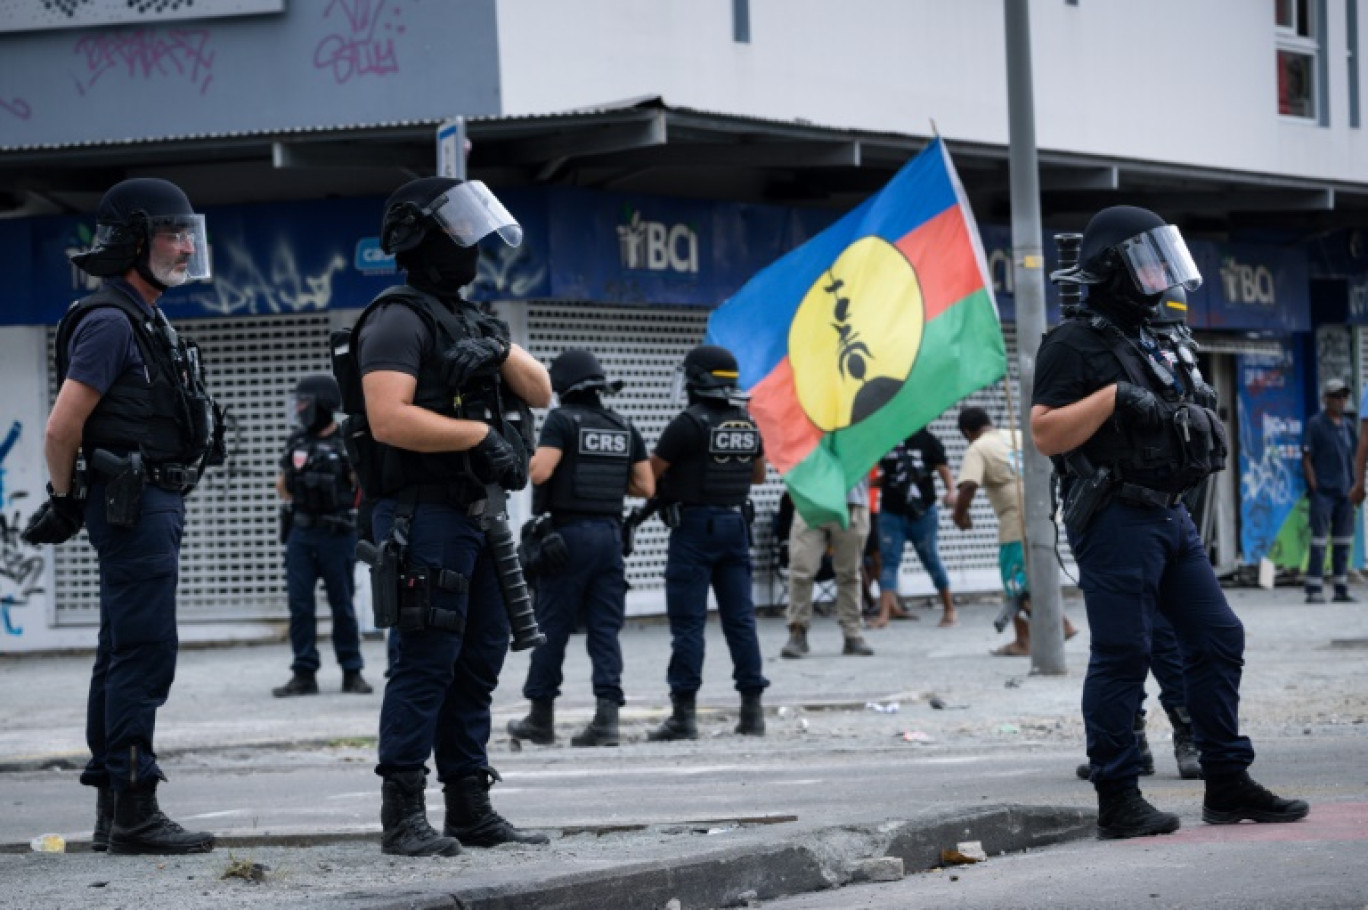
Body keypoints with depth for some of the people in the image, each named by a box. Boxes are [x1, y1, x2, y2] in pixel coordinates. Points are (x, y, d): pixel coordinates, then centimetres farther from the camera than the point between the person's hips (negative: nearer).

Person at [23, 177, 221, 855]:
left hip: (153, 506, 10)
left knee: (123, 657, 11)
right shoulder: (111, 322, -13)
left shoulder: (145, 322, 19)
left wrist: (75, 502, 20)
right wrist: (65, 503, -5)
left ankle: (113, 813, 14)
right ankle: (132, 812, -10)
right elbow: (62, 427, -17)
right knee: (144, 653, -11)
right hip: (134, 508, -10)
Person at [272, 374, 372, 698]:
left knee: (342, 605, 3)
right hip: (300, 534, 5)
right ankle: (304, 674, 5)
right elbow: (282, 486, 19)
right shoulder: (296, 442, 9)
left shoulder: (348, 444, -7)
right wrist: (298, 503, 7)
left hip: (336, 535, -5)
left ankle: (352, 673, 12)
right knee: (299, 604, 1)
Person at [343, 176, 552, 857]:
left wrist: (499, 350, -2)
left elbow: (540, 392, 16)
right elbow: (389, 419, -21)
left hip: (476, 515, 9)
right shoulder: (400, 321, -9)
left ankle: (470, 809, 15)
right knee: (427, 662, -10)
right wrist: (479, 432, -17)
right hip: (424, 515, -9)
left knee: (478, 663, 10)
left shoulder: (469, 321, 19)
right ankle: (403, 818, -8)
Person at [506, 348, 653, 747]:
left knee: (552, 628, 5)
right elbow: (646, 486, 10)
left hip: (569, 534, -5)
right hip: (610, 533, 5)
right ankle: (607, 715, -6)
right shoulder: (624, 427, 10)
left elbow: (539, 472, -18)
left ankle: (541, 717, 13)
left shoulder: (563, 420, -7)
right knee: (605, 629, 4)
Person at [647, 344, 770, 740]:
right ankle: (752, 708, 9)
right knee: (740, 619, 9)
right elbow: (758, 474, 23)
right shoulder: (747, 424, 8)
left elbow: (649, 473, -10)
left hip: (695, 526, -6)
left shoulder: (689, 424, -13)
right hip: (736, 525, 6)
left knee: (688, 622, -4)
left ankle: (683, 714, -5)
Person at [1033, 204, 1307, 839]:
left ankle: (1227, 784, 13)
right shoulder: (1074, 346, -8)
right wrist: (1113, 398, -21)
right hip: (1116, 519, -9)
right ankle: (1117, 800, -1)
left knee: (1217, 638, 7)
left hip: (1170, 516, 9)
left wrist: (1200, 422, 12)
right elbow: (1045, 434, -17)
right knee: (1121, 656, -6)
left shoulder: (1151, 344, 19)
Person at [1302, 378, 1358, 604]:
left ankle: (1341, 589, 14)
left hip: (1345, 492, 6)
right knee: (1319, 541, -8)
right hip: (1323, 492, -6)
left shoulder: (1347, 425, 14)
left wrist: (1355, 487, 12)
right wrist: (1314, 488, -13)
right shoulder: (1315, 424, -4)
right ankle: (1314, 590, -7)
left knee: (1343, 541, 9)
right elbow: (1306, 458, -6)